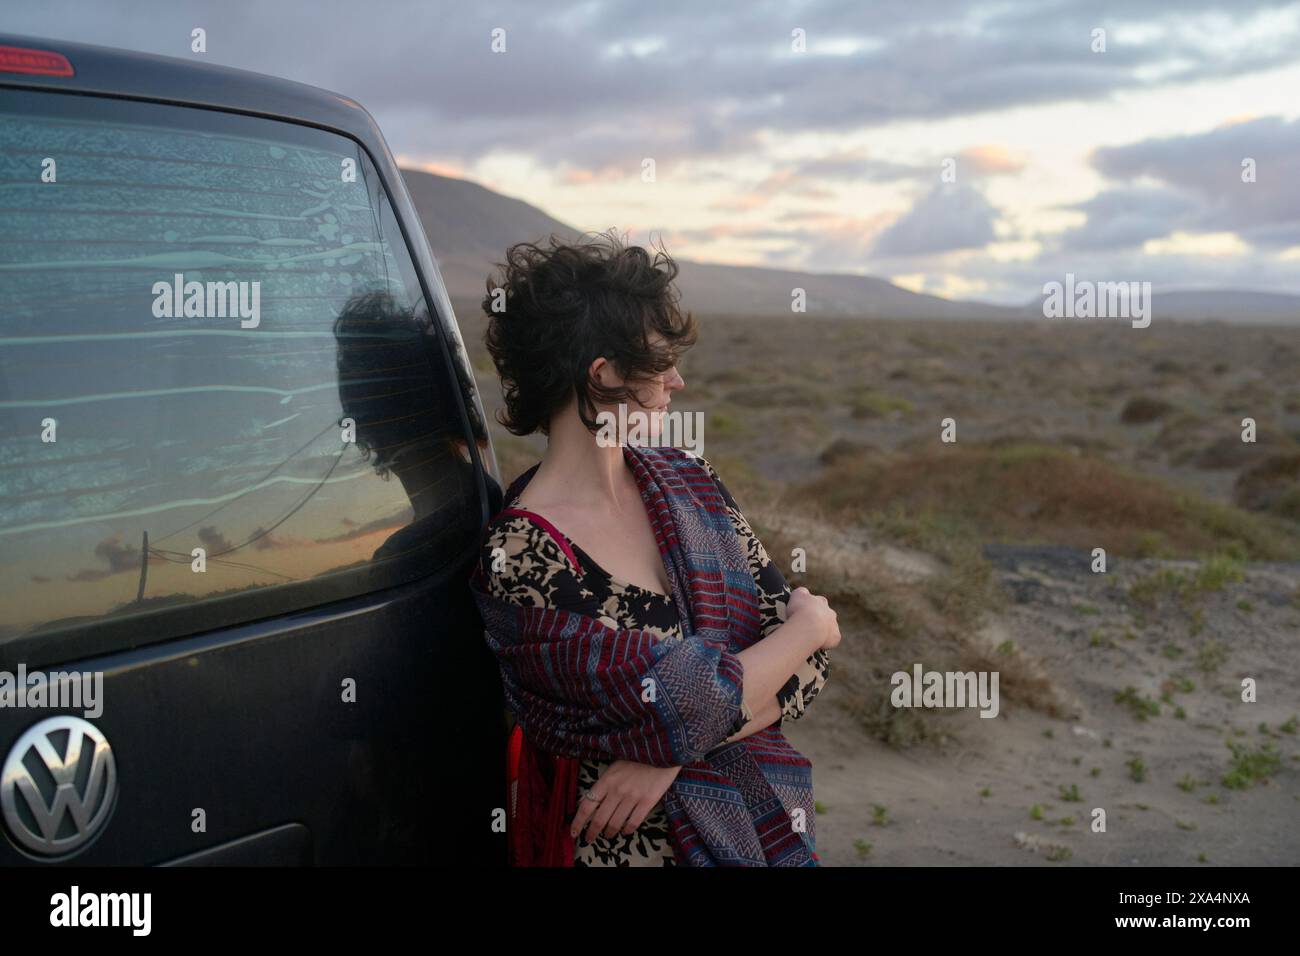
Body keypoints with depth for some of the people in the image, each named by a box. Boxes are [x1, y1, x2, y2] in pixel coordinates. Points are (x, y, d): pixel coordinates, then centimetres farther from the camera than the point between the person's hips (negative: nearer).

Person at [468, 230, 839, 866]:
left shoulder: (685, 479, -2)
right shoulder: (518, 561, -22)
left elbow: (807, 664, -4)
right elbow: (691, 708, -25)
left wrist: (673, 747, -19)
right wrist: (810, 624, -9)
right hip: (638, 844, -5)